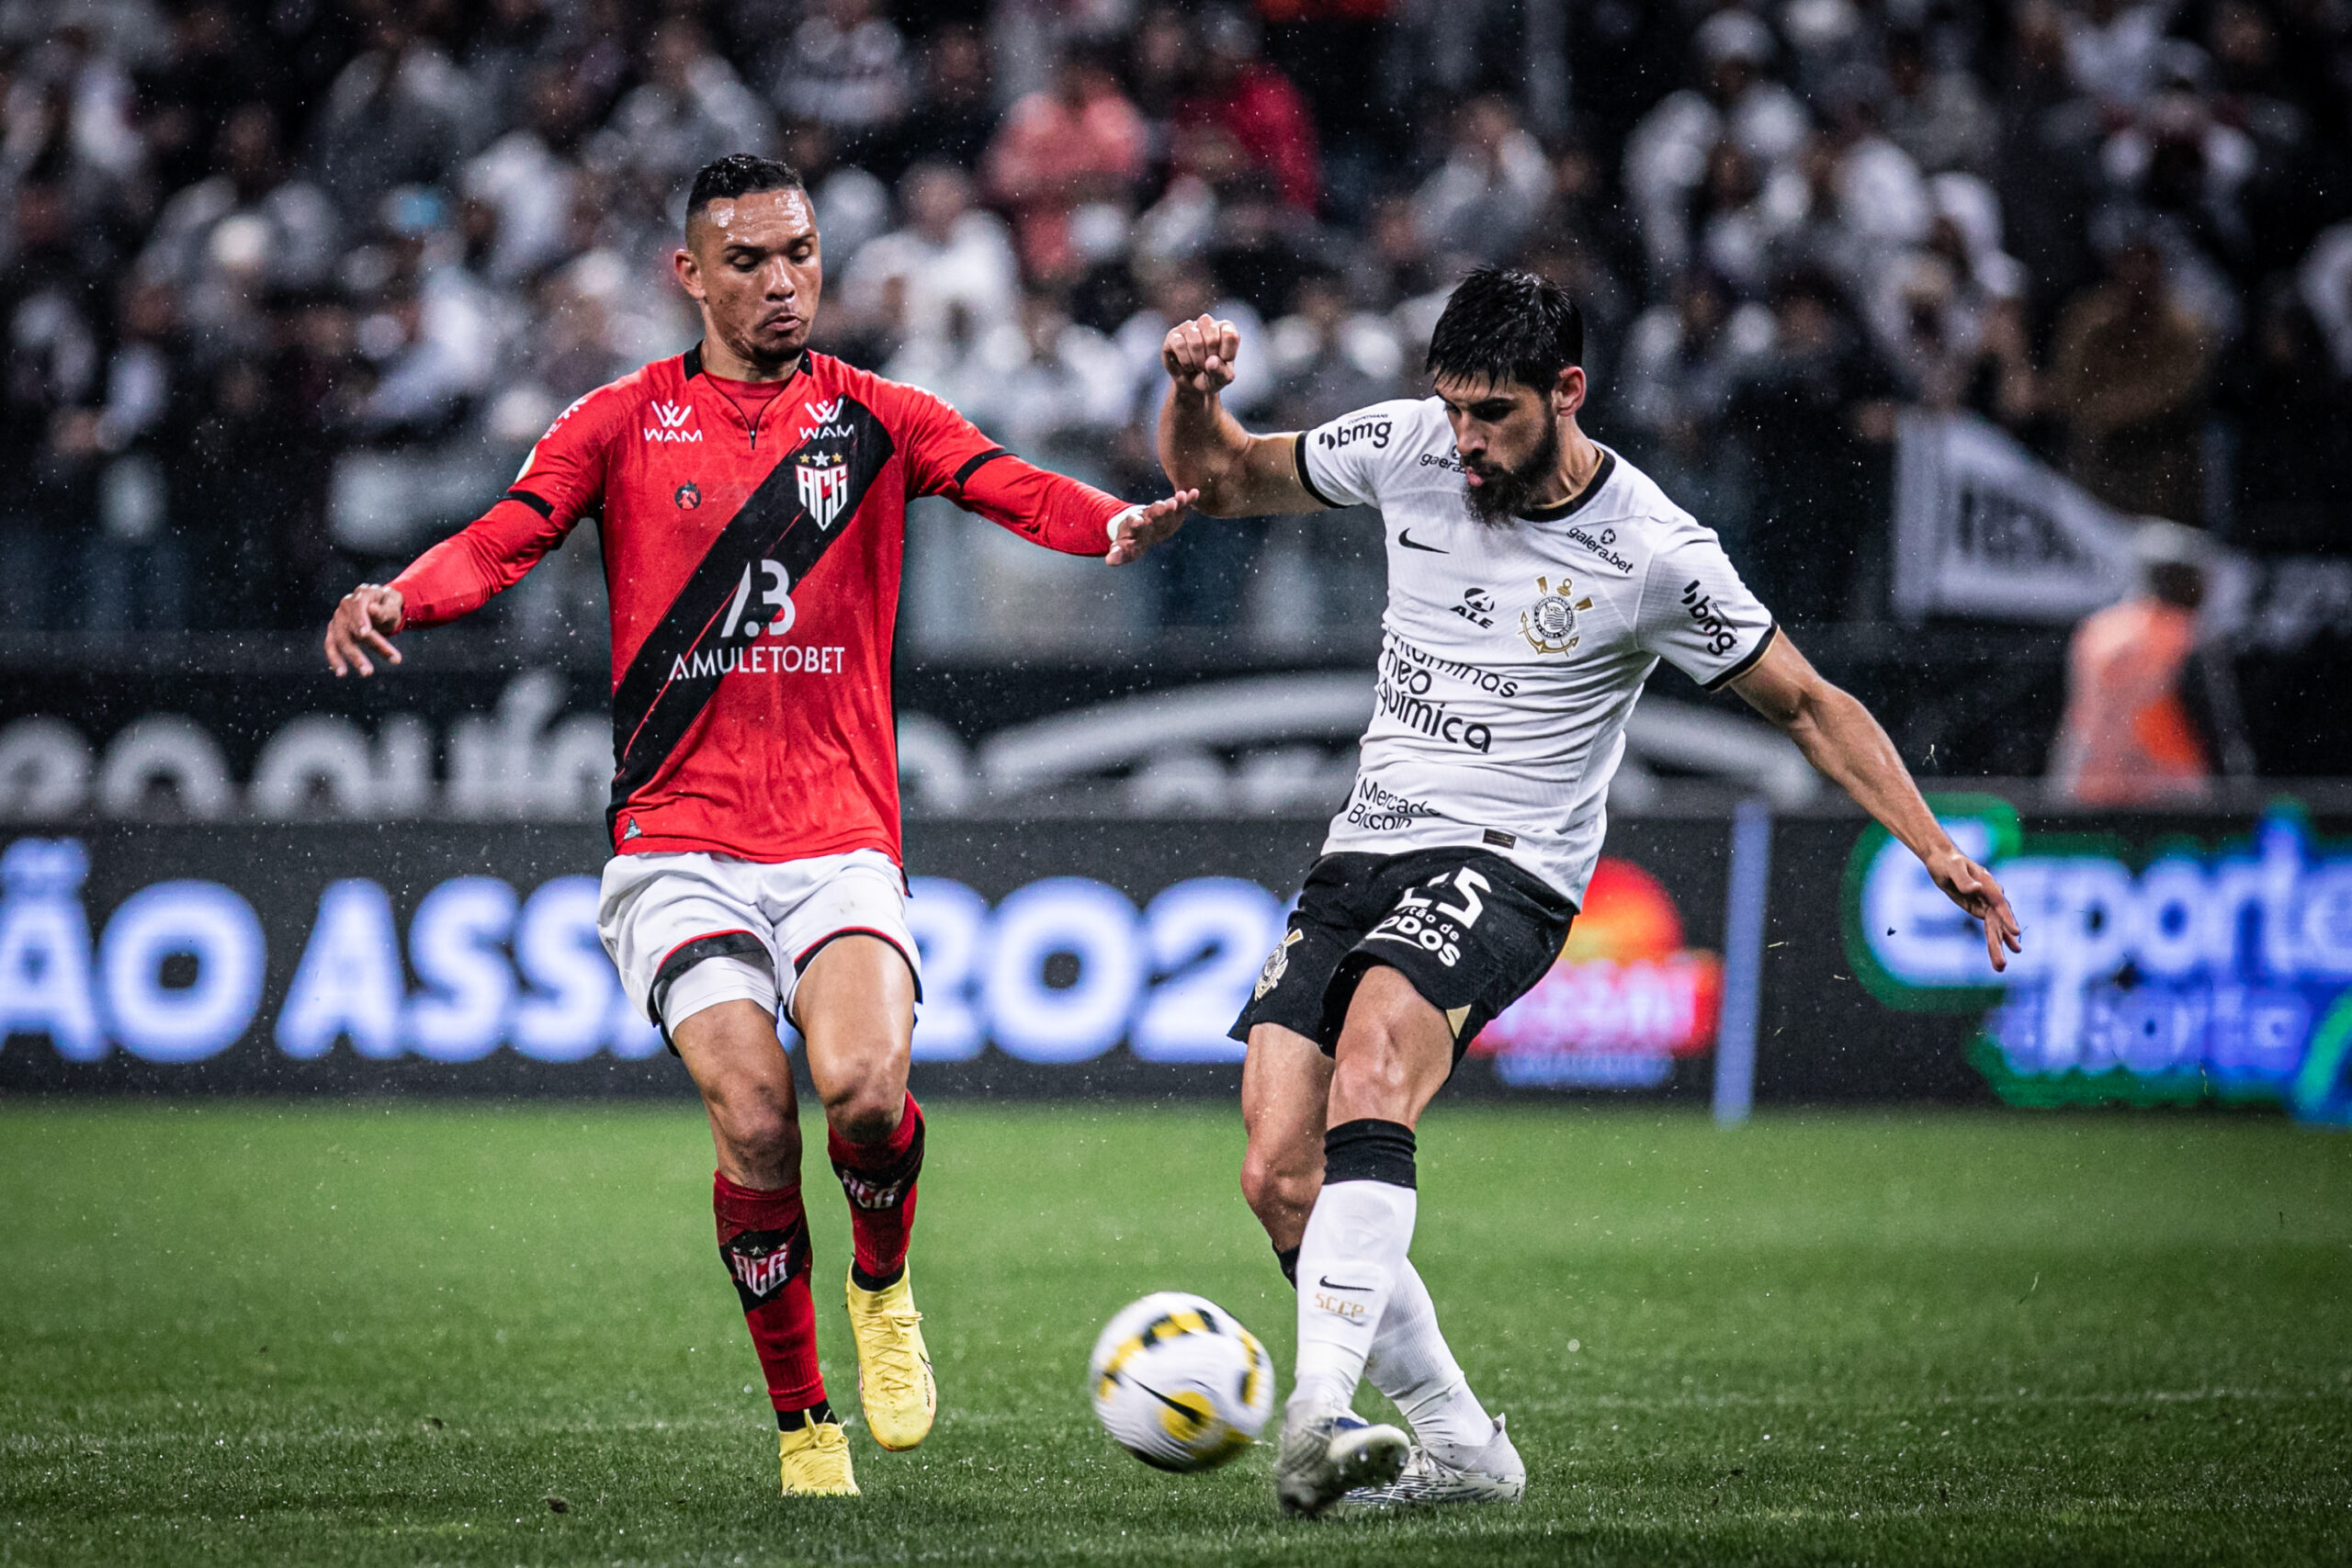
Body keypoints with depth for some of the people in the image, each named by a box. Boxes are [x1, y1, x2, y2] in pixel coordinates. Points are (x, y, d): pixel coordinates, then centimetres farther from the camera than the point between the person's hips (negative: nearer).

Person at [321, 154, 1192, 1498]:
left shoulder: (875, 419, 8)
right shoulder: (624, 424, 7)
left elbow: (1004, 483, -9)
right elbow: (505, 541, -4)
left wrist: (1113, 524, -30)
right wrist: (396, 599, -25)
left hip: (841, 840, 0)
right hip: (679, 841, 0)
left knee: (866, 1091, -24)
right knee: (755, 1116, -19)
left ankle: (885, 1289, 11)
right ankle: (802, 1416, 2)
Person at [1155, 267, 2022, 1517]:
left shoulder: (1655, 556, -9)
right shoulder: (1407, 448, 2)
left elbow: (1806, 706, 2)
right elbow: (1217, 478, 16)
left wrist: (1937, 850, -6)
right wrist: (1194, 393, -7)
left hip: (1503, 864, -5)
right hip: (1363, 850, 5)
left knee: (1371, 1053, -35)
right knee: (1280, 1178, -9)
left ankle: (1322, 1407, -45)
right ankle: (1462, 1449, 6)